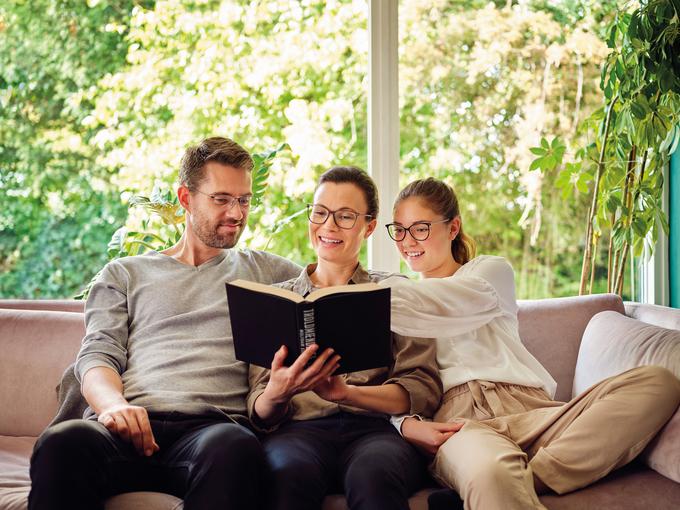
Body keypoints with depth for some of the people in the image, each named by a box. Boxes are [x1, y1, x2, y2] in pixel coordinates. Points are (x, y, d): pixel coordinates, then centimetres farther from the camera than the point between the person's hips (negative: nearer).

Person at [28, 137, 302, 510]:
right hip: (130, 424, 1)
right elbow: (97, 355, 12)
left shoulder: (264, 271, 29)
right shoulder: (125, 273, 26)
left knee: (236, 448, -41)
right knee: (62, 442, -37)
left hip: (212, 424, 0)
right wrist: (114, 404, -11)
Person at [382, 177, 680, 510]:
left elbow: (468, 299, -4)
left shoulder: (492, 270, 22)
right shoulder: (403, 306, 26)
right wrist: (407, 426, -12)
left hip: (527, 408, 4)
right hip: (457, 420, -4)